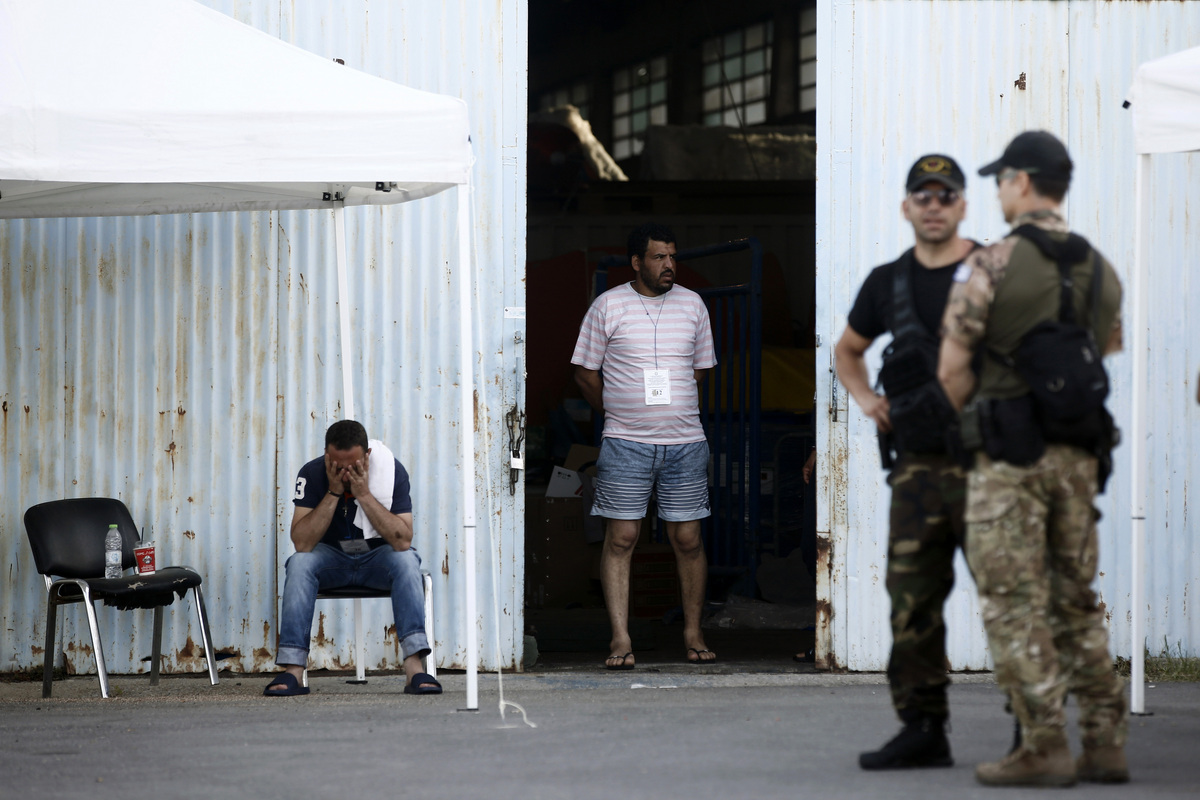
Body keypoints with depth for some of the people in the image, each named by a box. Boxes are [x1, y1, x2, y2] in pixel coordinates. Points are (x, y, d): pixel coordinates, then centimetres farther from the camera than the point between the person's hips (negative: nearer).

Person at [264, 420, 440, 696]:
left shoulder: (391, 470, -18)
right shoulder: (312, 474, -16)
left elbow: (403, 541, -26)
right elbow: (302, 543, -23)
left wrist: (364, 494, -31)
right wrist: (333, 493, -28)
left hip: (377, 556, -1)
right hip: (332, 557, 1)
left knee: (406, 560, -32)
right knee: (299, 563, -30)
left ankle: (414, 668, -40)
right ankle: (293, 670, -34)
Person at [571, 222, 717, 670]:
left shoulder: (692, 305, 10)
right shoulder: (608, 306, 1)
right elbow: (585, 372, 6)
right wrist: (618, 414, 7)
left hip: (685, 444, 2)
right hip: (625, 445, -2)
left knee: (688, 540, 2)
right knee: (620, 538, -6)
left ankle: (693, 634, 12)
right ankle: (620, 638, -5)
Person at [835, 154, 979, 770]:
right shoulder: (888, 283, 13)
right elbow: (847, 350, 29)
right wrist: (865, 397, 11)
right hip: (916, 465, 5)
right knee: (912, 601, 3)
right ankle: (922, 728, 8)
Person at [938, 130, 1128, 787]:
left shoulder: (989, 267, -11)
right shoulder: (1100, 271, 9)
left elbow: (952, 372, -9)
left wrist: (973, 429, 10)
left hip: (1009, 459, -6)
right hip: (1079, 455, 6)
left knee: (1013, 607, -1)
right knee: (1076, 601, 13)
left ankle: (1044, 749, -4)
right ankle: (1104, 744, 11)